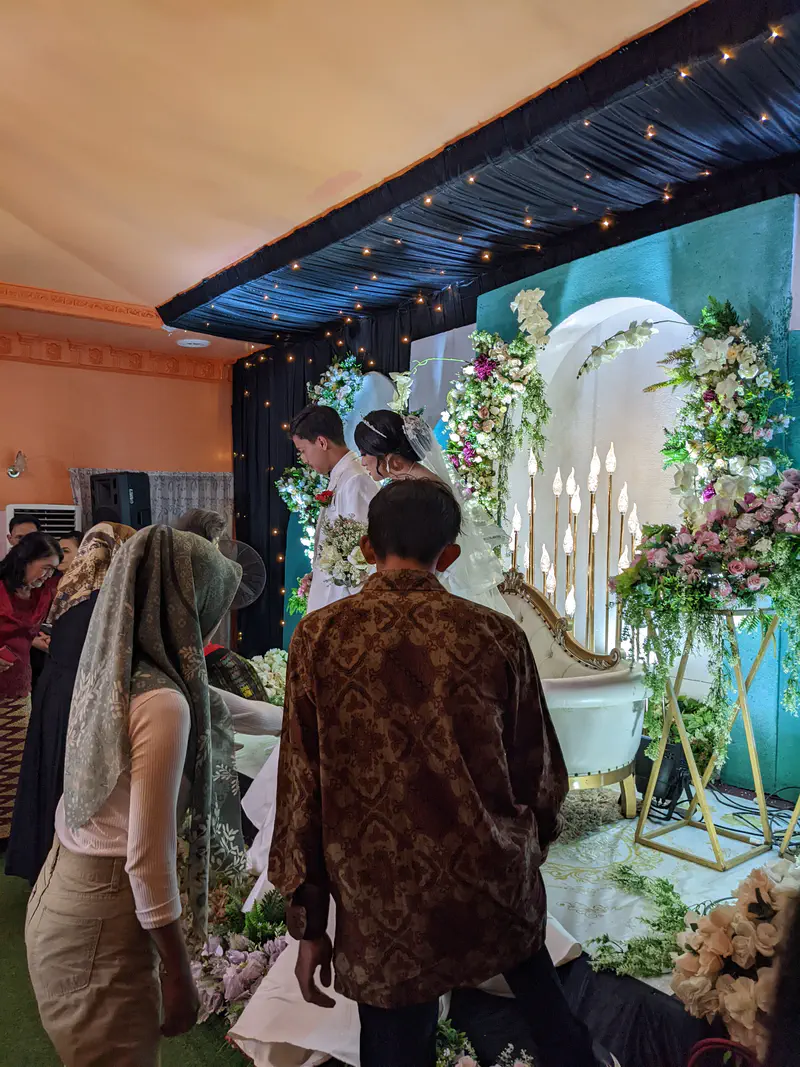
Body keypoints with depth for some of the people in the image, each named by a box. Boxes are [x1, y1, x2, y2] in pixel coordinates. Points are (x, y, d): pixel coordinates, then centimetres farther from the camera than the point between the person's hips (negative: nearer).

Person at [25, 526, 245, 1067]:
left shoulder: (109, 671, -1)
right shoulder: (162, 701, -27)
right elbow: (147, 858, -23)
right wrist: (179, 974, -12)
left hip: (63, 886, 8)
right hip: (104, 910, -7)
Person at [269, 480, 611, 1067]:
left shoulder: (320, 636, -11)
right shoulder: (498, 636, -10)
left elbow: (301, 791, -8)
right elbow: (540, 774, 1)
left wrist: (309, 925, 3)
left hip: (383, 909, -1)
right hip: (495, 887, 2)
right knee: (527, 954, 34)